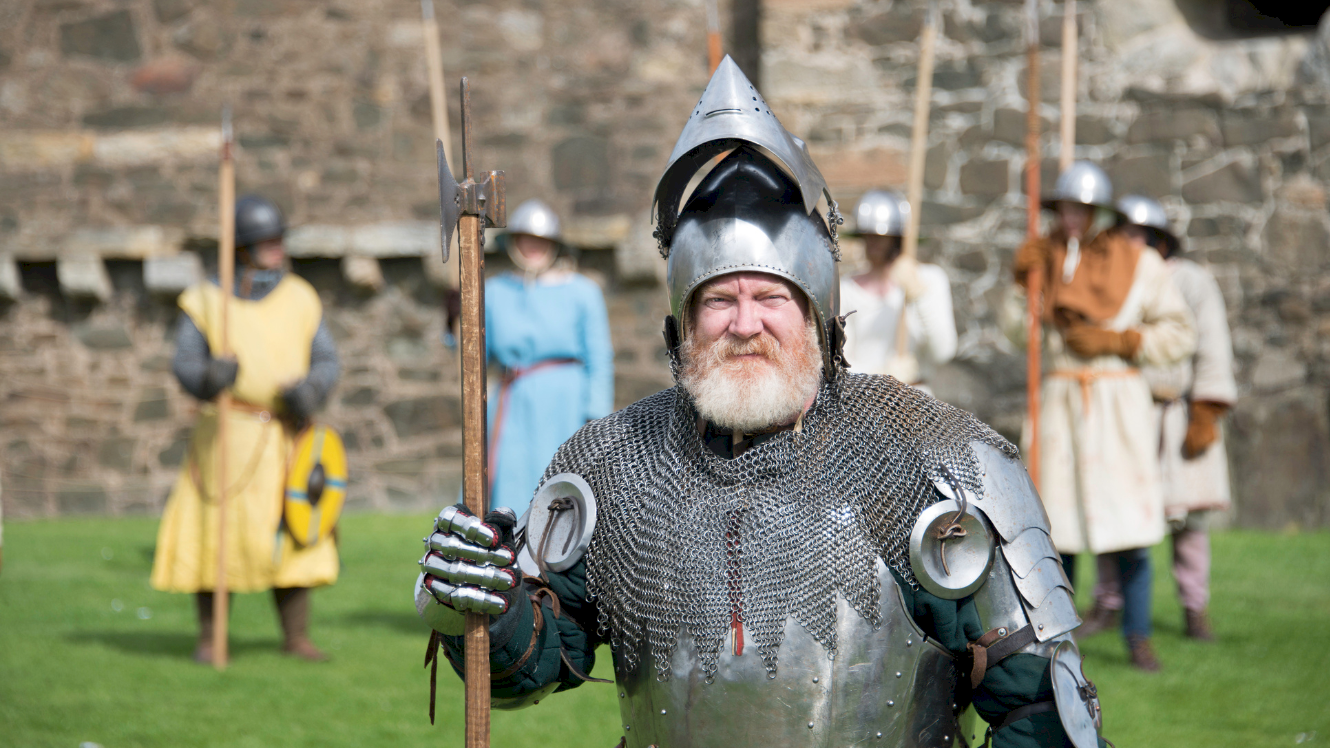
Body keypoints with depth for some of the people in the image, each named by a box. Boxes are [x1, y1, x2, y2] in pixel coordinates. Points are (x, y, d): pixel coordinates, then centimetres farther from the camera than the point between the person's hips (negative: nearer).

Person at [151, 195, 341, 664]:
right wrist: (209, 376, -27)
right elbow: (185, 364, -4)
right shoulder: (208, 300, -2)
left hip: (287, 433, 3)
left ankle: (296, 638, 9)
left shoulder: (300, 299, 7)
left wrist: (309, 391, -15)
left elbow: (326, 363, 6)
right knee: (215, 530, -3)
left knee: (291, 536, 1)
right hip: (227, 432, -3)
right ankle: (209, 638, 7)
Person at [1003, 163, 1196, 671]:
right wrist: (1025, 282, -9)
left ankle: (1138, 638, 5)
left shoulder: (1140, 264, 1)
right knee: (1057, 522, 0)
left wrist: (1114, 341, -10)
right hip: (1059, 401, 2)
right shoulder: (1046, 257, 9)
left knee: (1129, 524, -5)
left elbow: (1179, 335, 0)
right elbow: (1020, 331, 6)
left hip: (1119, 402, -2)